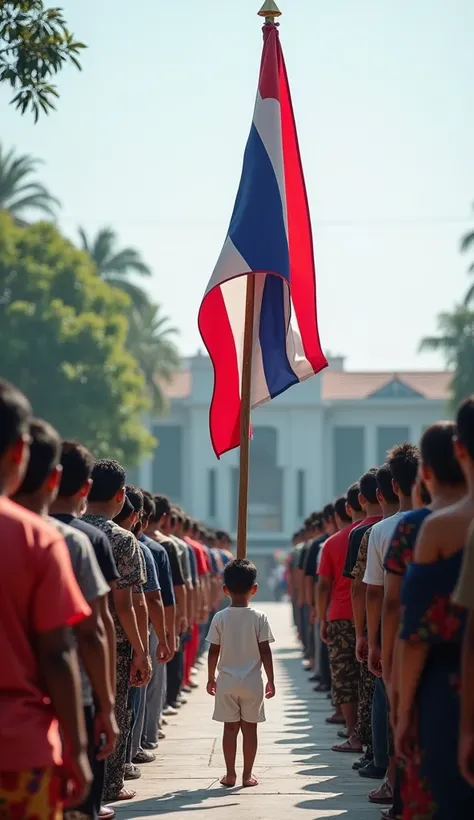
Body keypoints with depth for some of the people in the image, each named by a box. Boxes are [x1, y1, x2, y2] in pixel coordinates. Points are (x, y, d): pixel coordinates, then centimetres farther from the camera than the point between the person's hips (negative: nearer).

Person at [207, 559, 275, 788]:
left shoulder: (220, 618, -5)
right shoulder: (259, 618, -8)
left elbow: (214, 652, -1)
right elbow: (265, 652, -7)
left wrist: (211, 678, 11)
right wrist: (271, 680, 2)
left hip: (226, 682, 1)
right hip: (252, 682, -1)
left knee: (230, 728, 8)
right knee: (249, 728, 6)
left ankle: (230, 774, 10)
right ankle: (248, 774, 8)